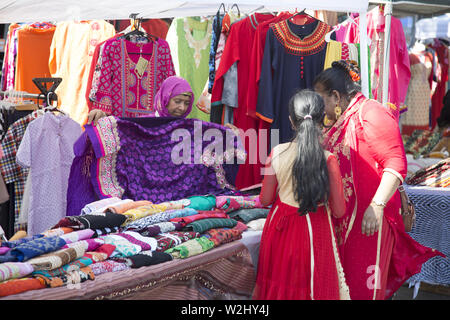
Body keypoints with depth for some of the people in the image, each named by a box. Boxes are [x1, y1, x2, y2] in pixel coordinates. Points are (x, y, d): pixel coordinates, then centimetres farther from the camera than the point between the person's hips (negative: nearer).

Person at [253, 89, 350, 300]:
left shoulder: (277, 153, -12)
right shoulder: (328, 160, -17)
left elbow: (265, 199, -2)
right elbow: (339, 211, -11)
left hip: (280, 228, 2)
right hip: (314, 232, -2)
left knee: (278, 285, 20)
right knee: (311, 287, 15)